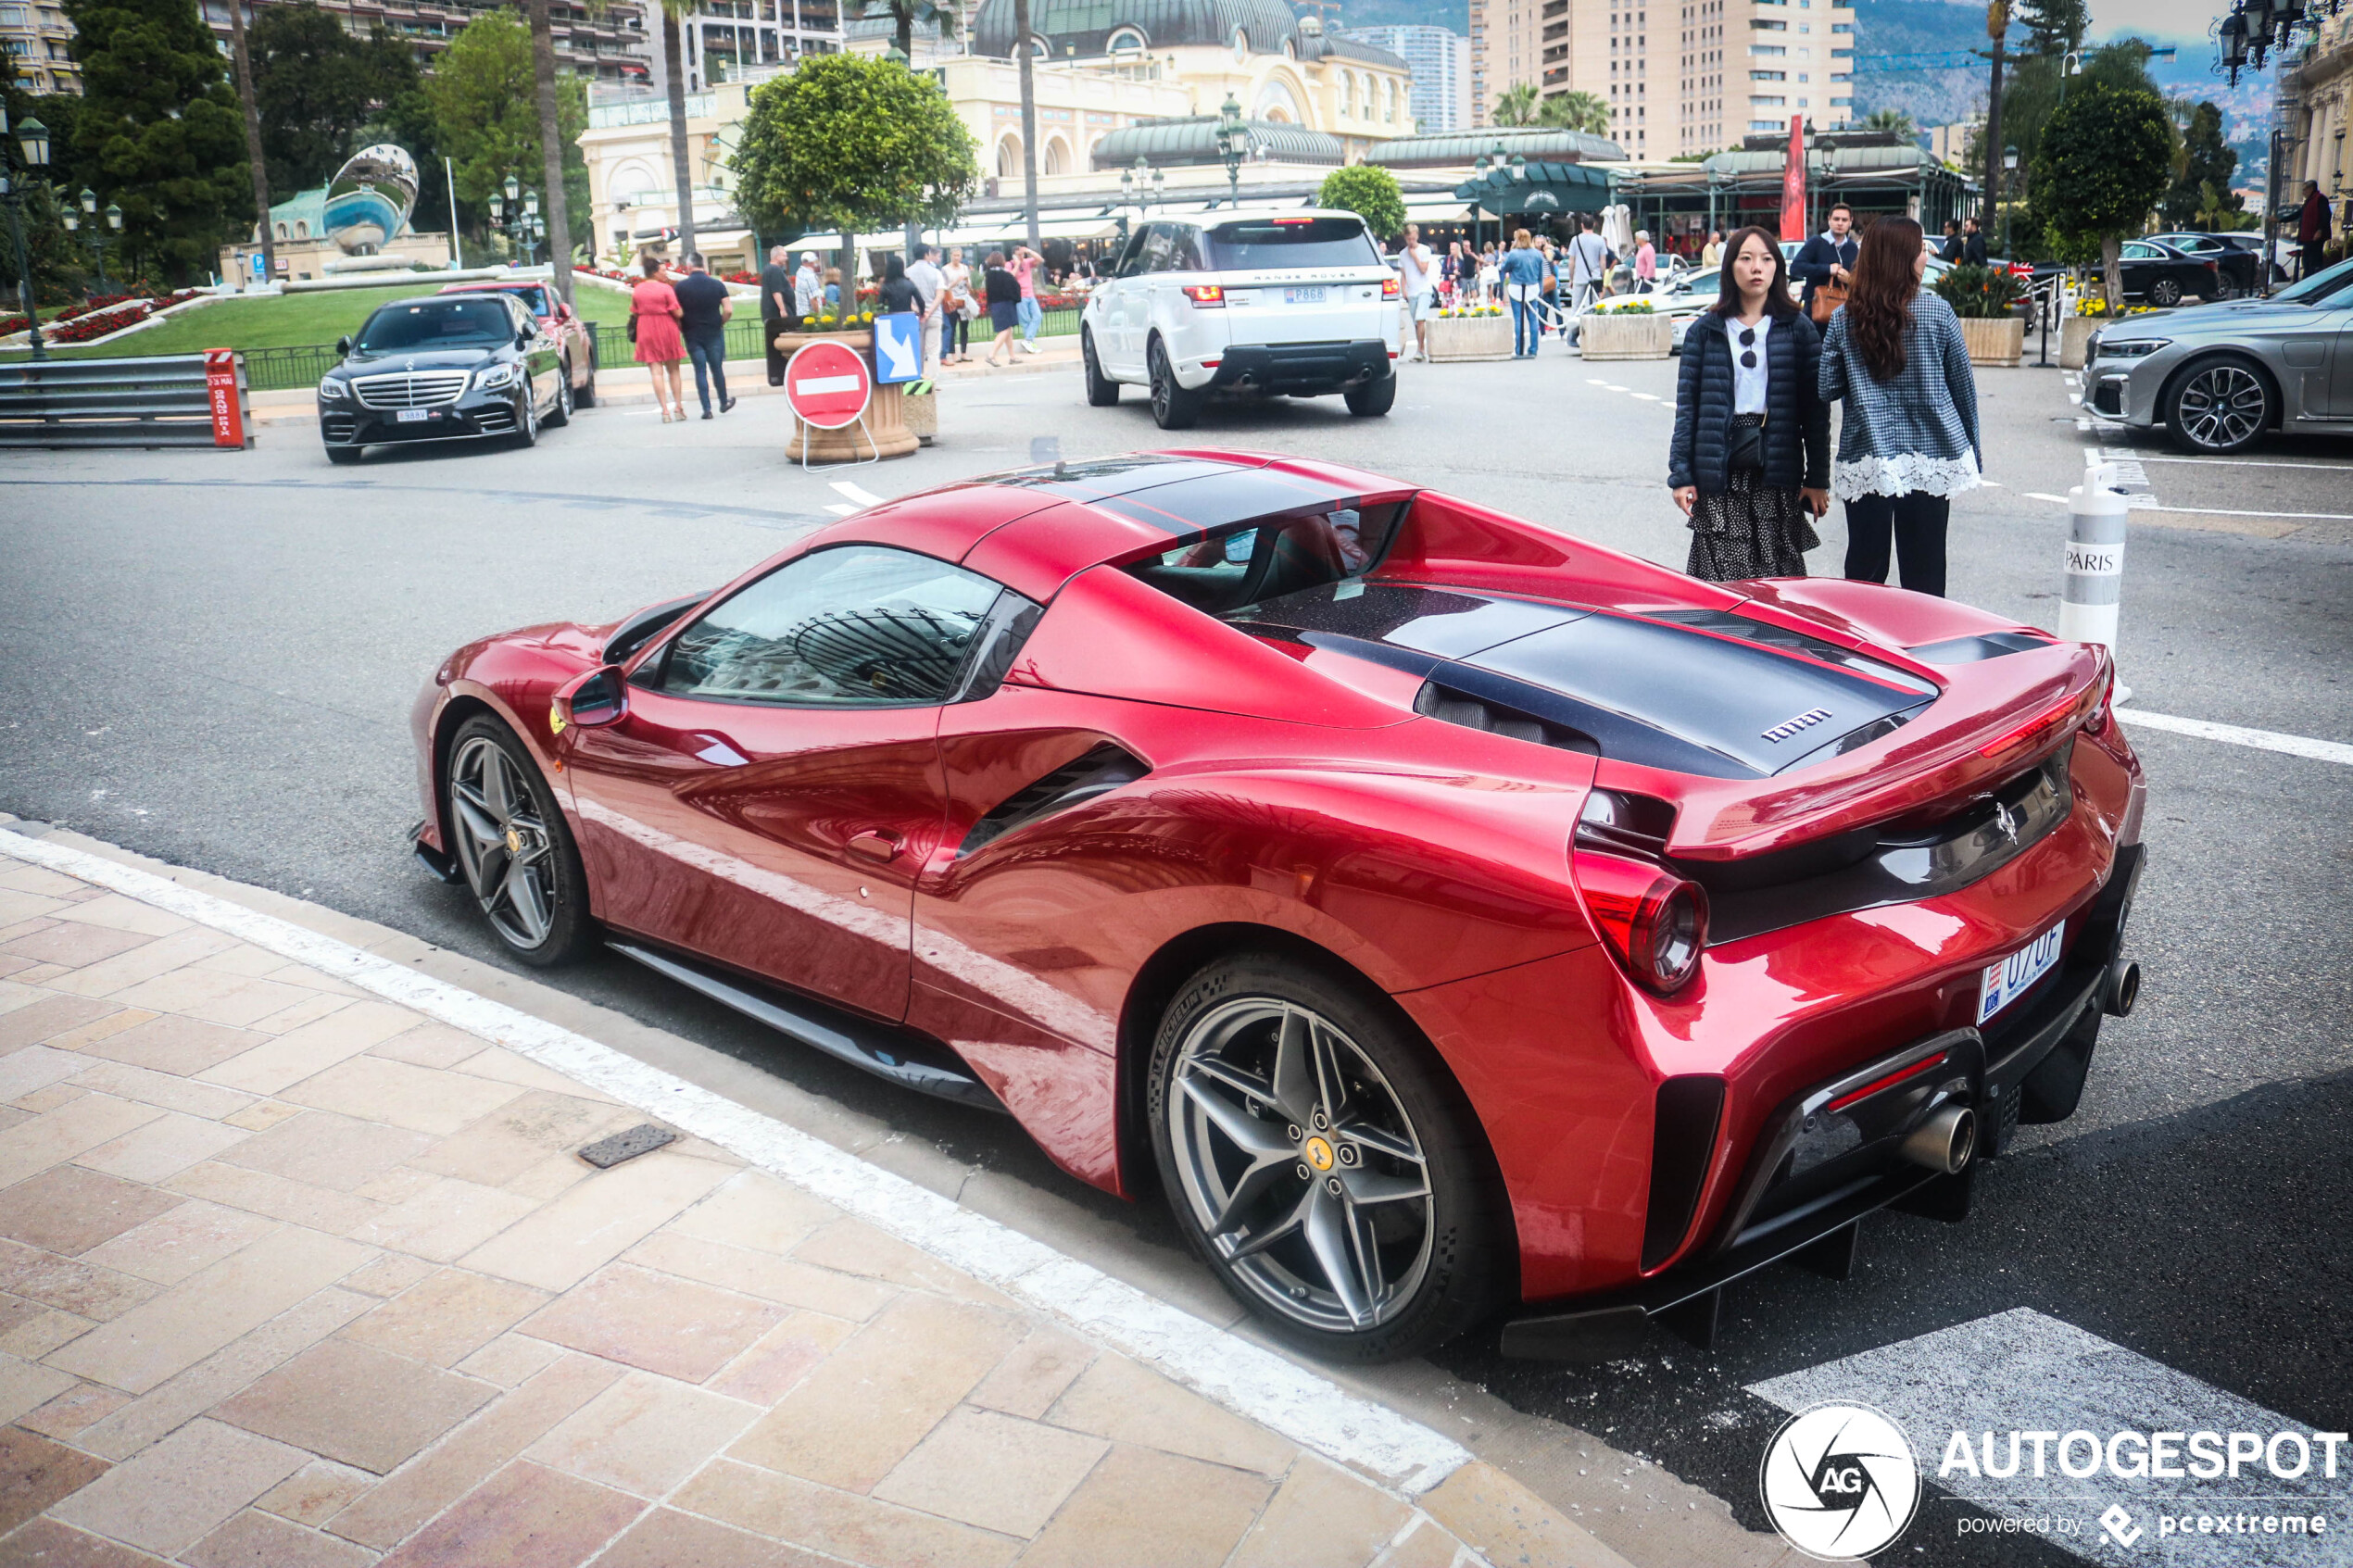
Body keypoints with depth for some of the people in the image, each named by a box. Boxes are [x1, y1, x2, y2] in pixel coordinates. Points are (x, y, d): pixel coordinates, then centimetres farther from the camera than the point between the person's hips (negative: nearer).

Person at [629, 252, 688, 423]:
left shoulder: (637, 290, 2)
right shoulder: (666, 289, -11)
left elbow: (634, 313, 8)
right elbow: (677, 313, -14)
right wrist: (678, 323, 7)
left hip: (646, 332, 3)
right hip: (667, 330, -3)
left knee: (656, 372, 0)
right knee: (673, 370, 11)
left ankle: (665, 410, -6)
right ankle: (678, 407, 12)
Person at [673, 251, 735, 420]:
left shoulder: (681, 286, -7)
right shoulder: (717, 284, -3)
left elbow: (676, 313, -9)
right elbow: (728, 310, -9)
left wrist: (682, 330, 7)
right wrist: (719, 324, 7)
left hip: (692, 335, -1)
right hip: (714, 333, 1)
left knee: (700, 371, 3)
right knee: (717, 369, 14)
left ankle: (706, 408, -1)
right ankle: (724, 403, 27)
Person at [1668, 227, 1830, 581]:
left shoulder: (1798, 329, 6)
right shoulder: (1705, 331, 6)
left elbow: (1816, 409, 5)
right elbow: (1686, 405, 4)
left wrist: (1818, 479, 0)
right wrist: (1681, 475, -3)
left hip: (1776, 472, 0)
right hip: (1719, 476, 0)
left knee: (1780, 583, -2)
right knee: (1720, 581, -4)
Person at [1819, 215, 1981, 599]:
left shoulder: (1844, 319, -1)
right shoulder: (1938, 312, -4)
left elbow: (1829, 389, 2)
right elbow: (1963, 385, 4)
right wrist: (1973, 447, 17)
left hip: (1865, 459, 1)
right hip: (1932, 457, -1)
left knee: (1864, 574, 8)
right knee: (1925, 576, 5)